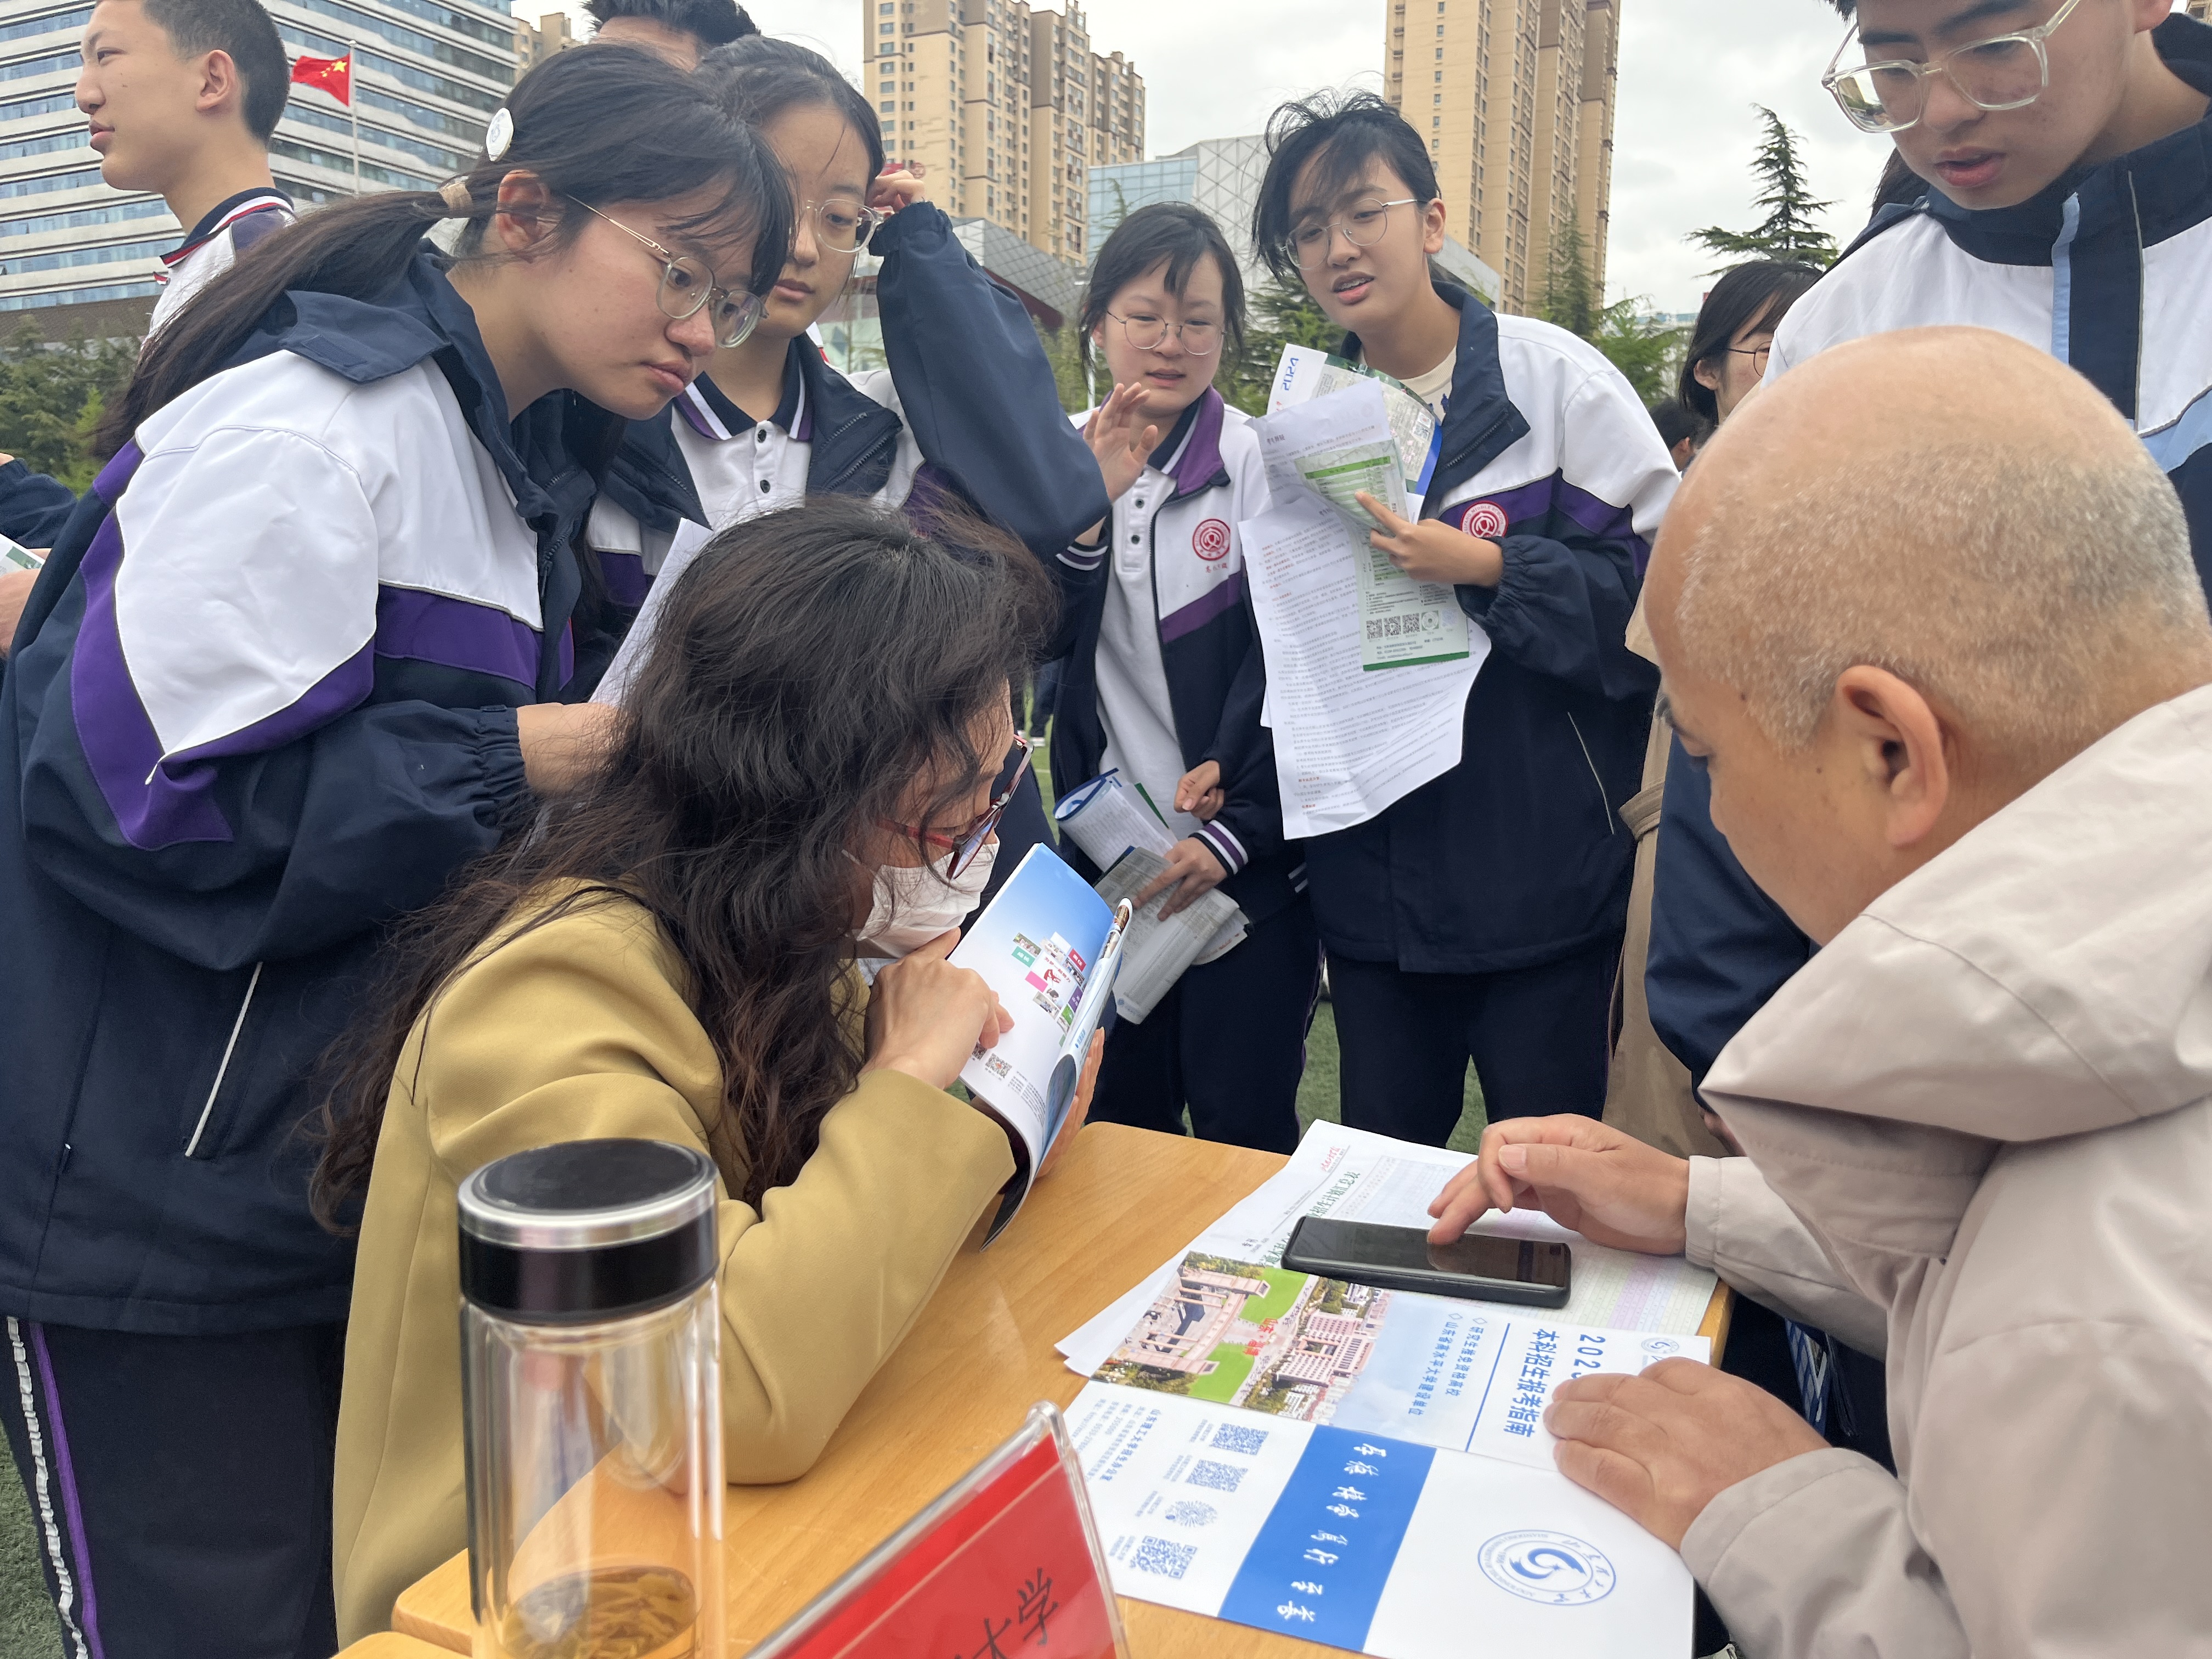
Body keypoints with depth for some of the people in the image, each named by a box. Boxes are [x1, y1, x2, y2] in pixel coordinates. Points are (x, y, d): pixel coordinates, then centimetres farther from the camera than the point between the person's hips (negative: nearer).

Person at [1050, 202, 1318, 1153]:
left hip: (1248, 862, -3)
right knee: (1119, 1125, 14)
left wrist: (1234, 832, -14)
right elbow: (1042, 637, -2)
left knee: (1244, 1136, 2)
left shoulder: (1261, 464, -6)